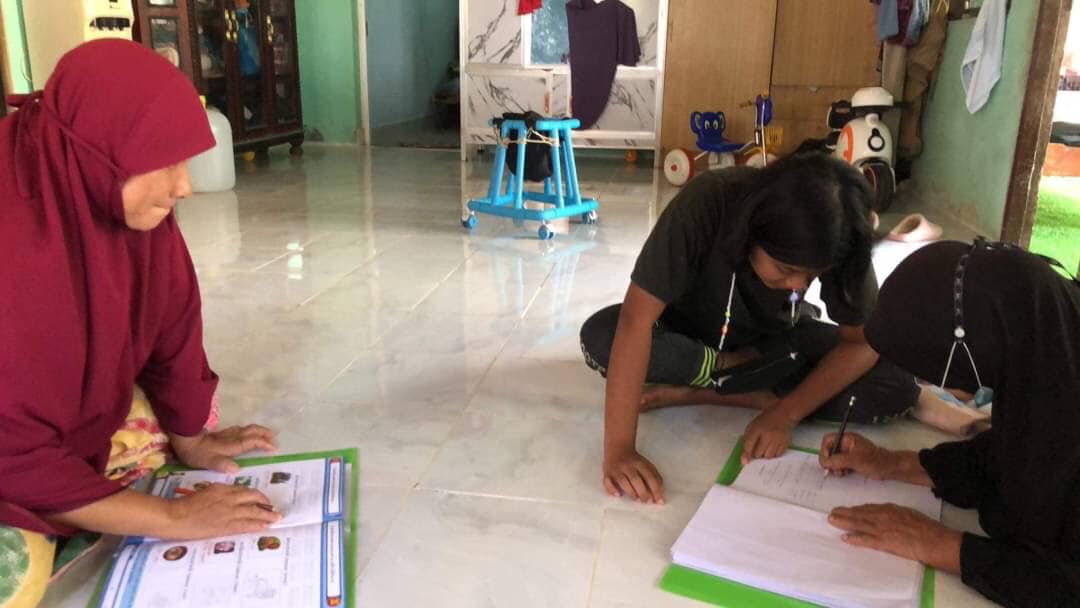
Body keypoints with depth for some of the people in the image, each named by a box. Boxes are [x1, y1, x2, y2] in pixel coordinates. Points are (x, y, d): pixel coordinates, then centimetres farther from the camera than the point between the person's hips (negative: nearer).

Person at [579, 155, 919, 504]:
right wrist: (619, 449, -45)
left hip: (775, 337, 3)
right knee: (599, 337, -33)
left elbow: (862, 343, -19)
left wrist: (785, 414, -33)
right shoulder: (705, 204, -36)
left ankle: (697, 391, -18)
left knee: (898, 388, -23)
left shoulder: (839, 242, -27)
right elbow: (636, 320, -38)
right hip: (689, 330, -2)